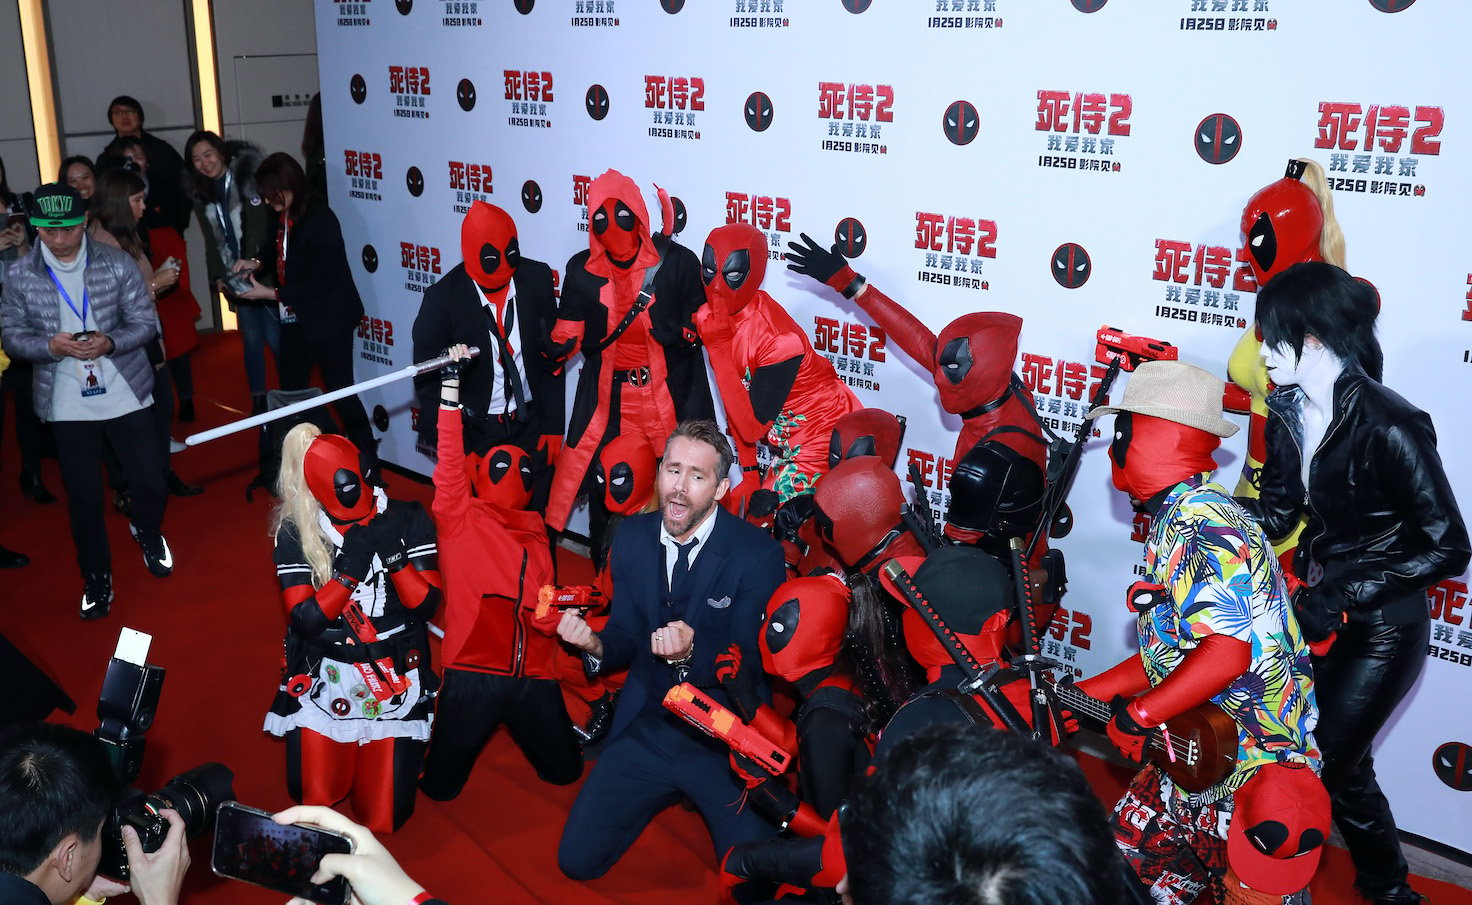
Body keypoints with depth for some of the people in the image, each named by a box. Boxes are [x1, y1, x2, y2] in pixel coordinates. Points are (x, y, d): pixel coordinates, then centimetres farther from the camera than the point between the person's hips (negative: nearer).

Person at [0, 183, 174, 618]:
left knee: (151, 484, 6)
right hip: (68, 406, 0)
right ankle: (96, 576, 30)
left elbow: (145, 322, -3)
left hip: (126, 396, 0)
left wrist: (110, 342, -22)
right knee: (83, 498, 9)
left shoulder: (117, 263, -6)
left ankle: (147, 532, 42)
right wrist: (51, 345, -19)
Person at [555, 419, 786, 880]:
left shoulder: (758, 554, -16)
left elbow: (750, 667, -14)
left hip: (726, 737, -4)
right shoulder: (632, 537, -1)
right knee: (577, 860, 2)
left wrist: (692, 653, -33)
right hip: (646, 728, 4)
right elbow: (627, 636, 4)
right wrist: (596, 644, -18)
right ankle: (666, 793, 28)